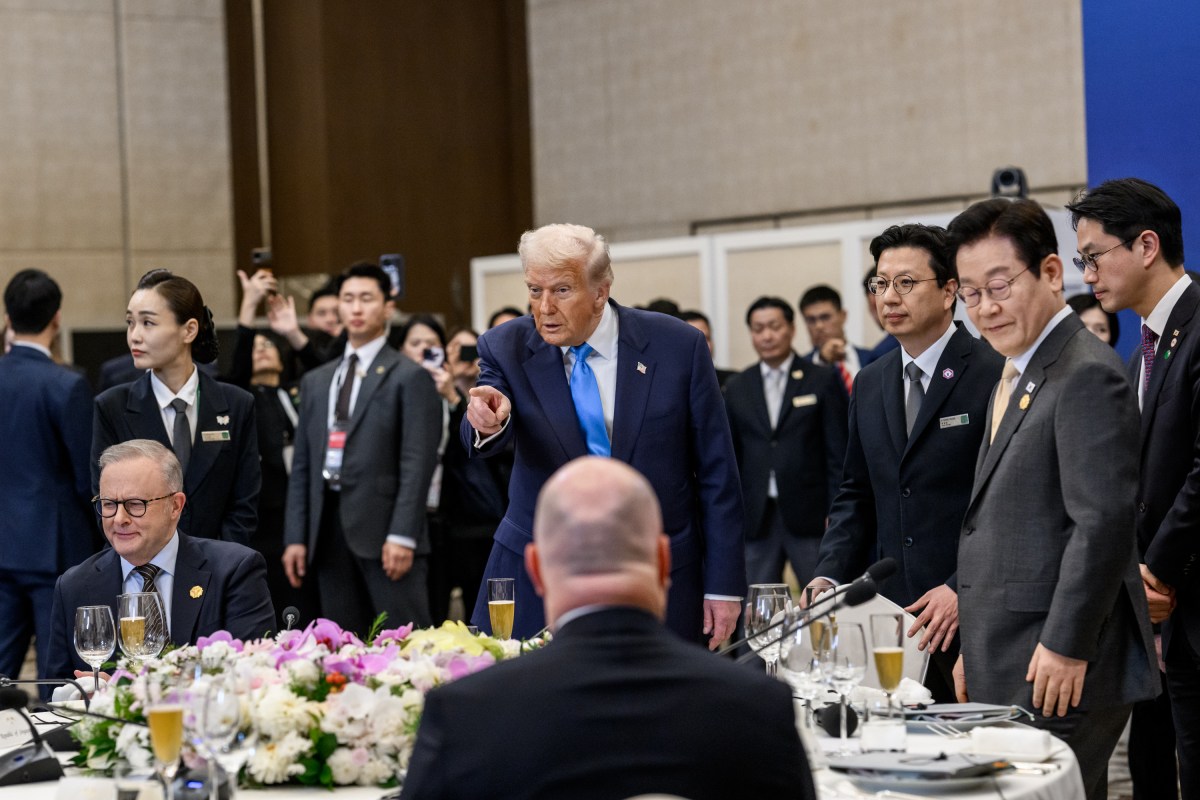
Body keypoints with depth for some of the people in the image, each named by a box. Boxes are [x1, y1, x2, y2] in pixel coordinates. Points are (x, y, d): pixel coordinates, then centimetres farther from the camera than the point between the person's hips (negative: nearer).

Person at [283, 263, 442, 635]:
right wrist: (295, 536, 9)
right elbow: (303, 465, 17)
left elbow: (417, 462, -7)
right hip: (329, 533, 6)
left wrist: (402, 535, -15)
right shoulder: (316, 381, 19)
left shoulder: (409, 377, 0)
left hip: (385, 532, -5)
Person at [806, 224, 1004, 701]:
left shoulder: (993, 375, -6)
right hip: (890, 609, 5)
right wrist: (828, 576, 5)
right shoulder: (870, 384, 16)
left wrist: (961, 590, -17)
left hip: (970, 613, -5)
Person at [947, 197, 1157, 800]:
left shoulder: (1087, 375, -13)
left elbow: (1104, 522, -20)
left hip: (1059, 671, -10)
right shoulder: (1017, 376, 19)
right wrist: (976, 649, 20)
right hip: (1007, 672, 10)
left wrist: (1066, 649, -20)